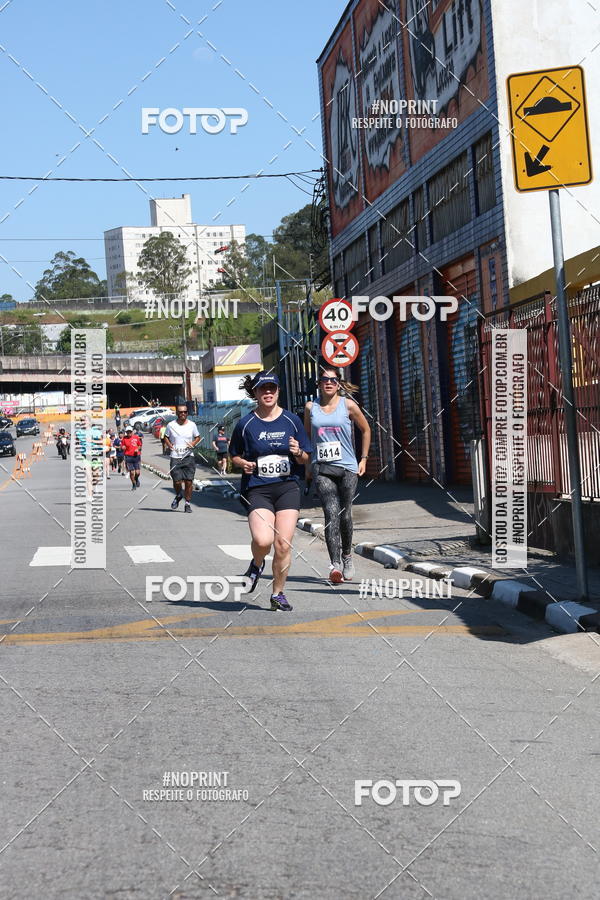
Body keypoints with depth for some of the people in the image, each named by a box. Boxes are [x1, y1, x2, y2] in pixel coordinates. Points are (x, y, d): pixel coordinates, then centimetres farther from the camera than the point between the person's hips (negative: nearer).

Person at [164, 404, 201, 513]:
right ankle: (178, 496, 27)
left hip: (189, 456, 0)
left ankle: (187, 503, 8)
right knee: (177, 481, -5)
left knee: (189, 481, -4)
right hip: (175, 457, 0)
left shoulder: (192, 425, 3)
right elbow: (166, 437, 15)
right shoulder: (171, 425, 2)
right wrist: (170, 445, -3)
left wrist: (193, 443, -5)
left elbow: (197, 437, 15)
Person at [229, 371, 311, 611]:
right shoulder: (246, 423, 3)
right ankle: (257, 564, 16)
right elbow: (234, 455, 14)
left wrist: (298, 453, -10)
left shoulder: (292, 420, 6)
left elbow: (306, 458, 11)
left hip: (287, 487, 2)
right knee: (262, 540, -21)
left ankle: (278, 594, 13)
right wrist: (243, 463, -6)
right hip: (257, 489, -1)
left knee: (283, 544, -5)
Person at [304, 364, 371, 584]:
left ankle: (347, 555, 32)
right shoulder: (311, 407, 7)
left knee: (345, 515, 5)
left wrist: (364, 459, 11)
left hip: (347, 468, 0)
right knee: (331, 513, -16)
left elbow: (366, 430, 14)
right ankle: (335, 565, -25)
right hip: (322, 469, 0)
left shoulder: (348, 405, 2)